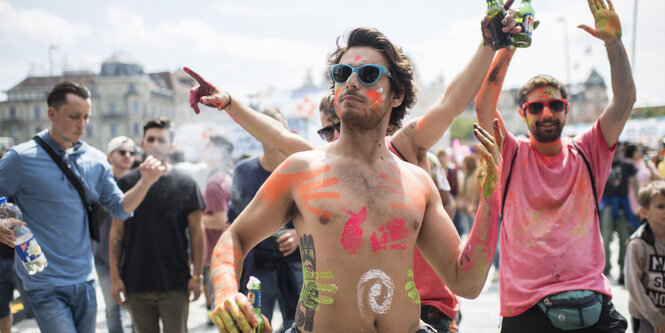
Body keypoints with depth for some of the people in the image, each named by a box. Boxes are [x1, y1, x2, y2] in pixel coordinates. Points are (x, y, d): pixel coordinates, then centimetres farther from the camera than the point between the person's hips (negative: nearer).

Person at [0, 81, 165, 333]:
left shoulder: (95, 160, 6)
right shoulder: (21, 158, -8)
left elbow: (120, 208, 8)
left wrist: (146, 182, -9)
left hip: (84, 281, 5)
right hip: (45, 285, -5)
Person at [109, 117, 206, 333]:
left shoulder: (186, 185, 2)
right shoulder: (126, 183, 4)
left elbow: (196, 232, 3)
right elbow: (116, 233, 6)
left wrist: (198, 276, -1)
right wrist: (115, 276, 0)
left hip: (175, 284, -1)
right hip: (136, 283, 1)